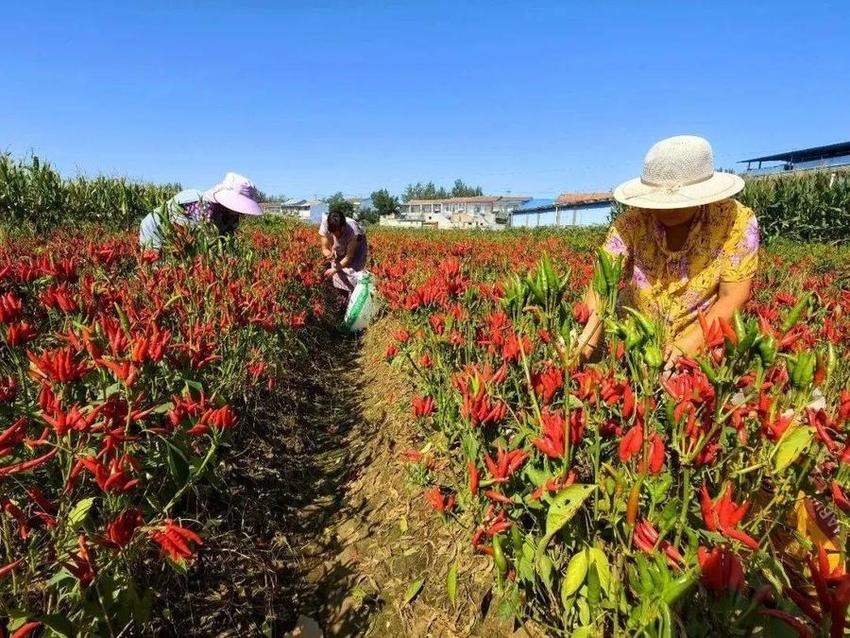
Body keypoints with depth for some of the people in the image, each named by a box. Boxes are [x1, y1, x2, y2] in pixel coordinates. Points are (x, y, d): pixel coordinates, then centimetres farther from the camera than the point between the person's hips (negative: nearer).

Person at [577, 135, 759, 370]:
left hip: (701, 347, -1)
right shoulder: (633, 221, -10)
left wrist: (688, 345, -23)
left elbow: (732, 298, -10)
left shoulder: (736, 221, -11)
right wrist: (588, 339, -33)